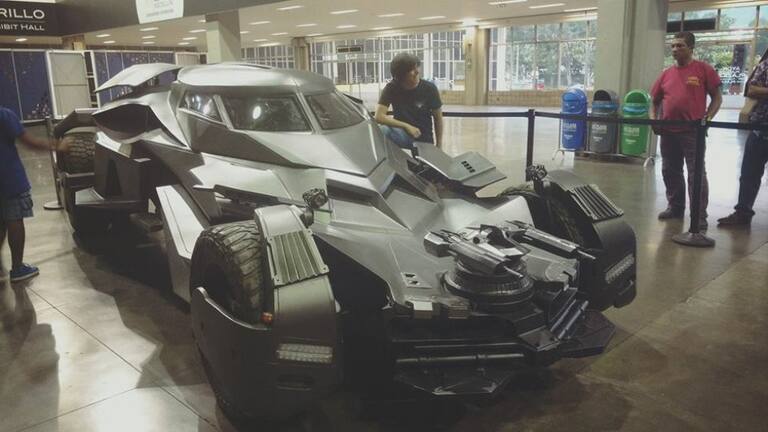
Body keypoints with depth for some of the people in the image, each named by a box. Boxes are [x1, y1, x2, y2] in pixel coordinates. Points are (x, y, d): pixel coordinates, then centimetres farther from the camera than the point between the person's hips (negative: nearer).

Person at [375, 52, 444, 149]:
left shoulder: (429, 88, -9)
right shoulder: (391, 88, -10)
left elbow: (438, 117, 3)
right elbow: (379, 117, -20)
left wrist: (439, 145, 3)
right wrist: (407, 126, -24)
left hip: (424, 140, 2)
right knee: (383, 129, -29)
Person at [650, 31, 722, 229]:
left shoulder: (704, 70, -1)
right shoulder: (666, 74, 11)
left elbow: (717, 98, 0)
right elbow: (654, 101, 18)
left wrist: (708, 117, -12)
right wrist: (653, 120, 3)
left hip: (693, 131, -5)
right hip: (668, 131, 5)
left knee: (696, 174, -3)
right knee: (670, 172, 14)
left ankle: (700, 216, 1)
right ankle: (675, 207, 28)